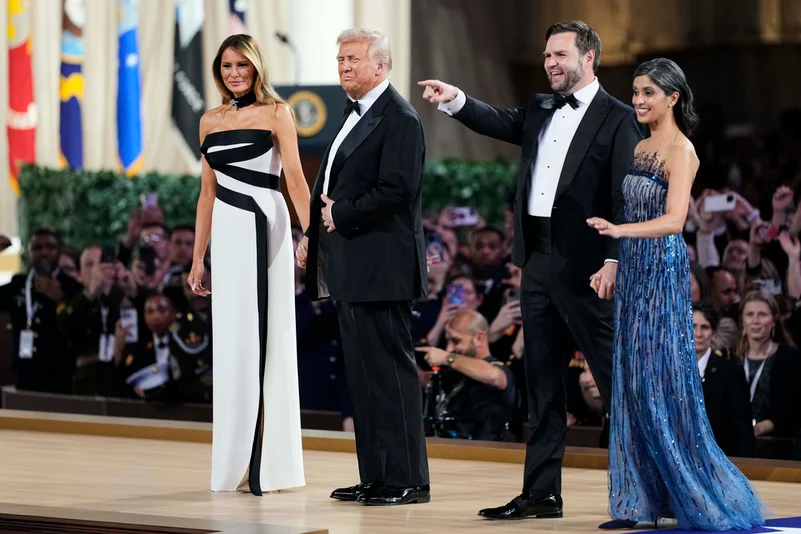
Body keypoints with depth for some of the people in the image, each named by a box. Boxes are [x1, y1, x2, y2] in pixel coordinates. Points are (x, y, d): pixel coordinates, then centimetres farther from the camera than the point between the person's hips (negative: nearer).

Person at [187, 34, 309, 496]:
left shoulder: (276, 112, -1)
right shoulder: (211, 121, 14)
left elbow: (295, 176, -11)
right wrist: (198, 258, 15)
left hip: (265, 227, -5)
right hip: (227, 232, 5)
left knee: (266, 337, -2)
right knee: (232, 341, 6)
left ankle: (270, 465, 2)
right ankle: (237, 463, 12)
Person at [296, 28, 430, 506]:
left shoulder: (400, 119, -12)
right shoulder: (357, 113, 18)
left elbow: (396, 190, -21)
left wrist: (342, 214, -14)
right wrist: (313, 233, 11)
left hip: (380, 265, -10)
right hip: (351, 268, 10)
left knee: (390, 369, -6)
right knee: (362, 372, 11)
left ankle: (407, 480, -3)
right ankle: (374, 476, 16)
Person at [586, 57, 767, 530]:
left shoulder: (680, 150, -10)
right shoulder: (640, 148, 14)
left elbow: (674, 220, -22)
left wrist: (619, 230, -35)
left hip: (663, 273, -8)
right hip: (633, 272, 8)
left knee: (663, 383, -7)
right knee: (633, 385, 5)